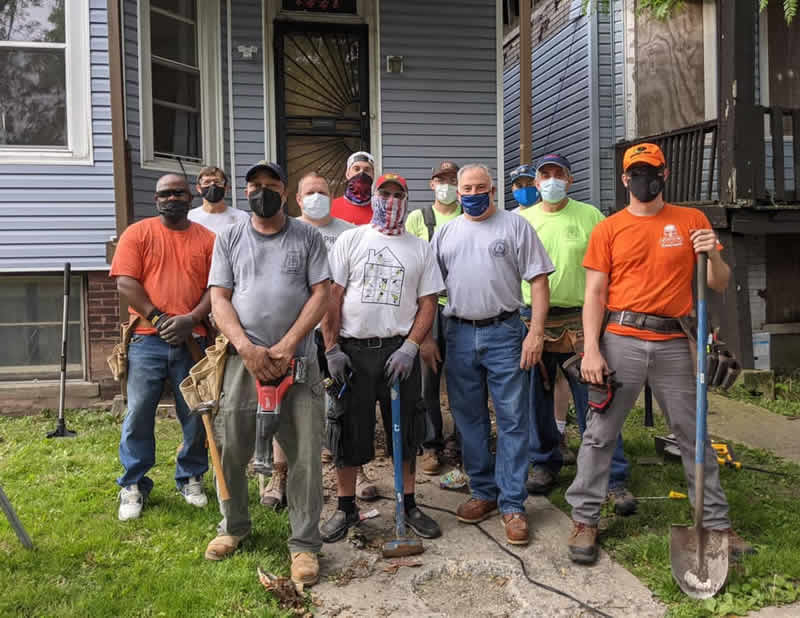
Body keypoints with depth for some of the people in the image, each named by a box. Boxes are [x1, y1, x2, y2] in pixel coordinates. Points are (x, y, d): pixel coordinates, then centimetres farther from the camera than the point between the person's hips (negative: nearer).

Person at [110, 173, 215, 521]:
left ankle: (191, 479, 26)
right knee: (139, 414, 2)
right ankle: (133, 486, 17)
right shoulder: (138, 234, 5)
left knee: (196, 415, 7)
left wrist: (191, 319, -12)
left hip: (192, 340, 1)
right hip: (147, 339, -1)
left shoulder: (207, 239, 9)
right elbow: (125, 283, -3)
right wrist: (159, 318, -11)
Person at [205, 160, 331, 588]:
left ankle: (304, 544, 14)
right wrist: (247, 348, -11)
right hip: (243, 360, 2)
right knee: (230, 451, 8)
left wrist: (286, 346, -11)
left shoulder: (307, 237, 8)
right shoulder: (229, 239, 12)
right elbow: (219, 298, 5)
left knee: (305, 455, 0)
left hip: (297, 360, -1)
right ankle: (233, 527, 31)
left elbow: (321, 294, 0)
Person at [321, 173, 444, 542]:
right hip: (352, 350, -1)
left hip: (400, 350, 1)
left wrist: (409, 348, -8)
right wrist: (332, 349, -7)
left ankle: (409, 505, 23)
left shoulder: (420, 249, 10)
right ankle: (345, 508, 21)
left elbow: (428, 303, 5)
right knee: (349, 430, 5)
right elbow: (331, 295, 1)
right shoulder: (350, 240, 6)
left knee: (405, 430, 7)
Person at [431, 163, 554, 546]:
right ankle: (483, 492, 26)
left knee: (512, 421, -1)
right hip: (459, 334, 4)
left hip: (503, 333, -4)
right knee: (468, 419, 11)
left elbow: (538, 281, -3)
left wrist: (536, 332, -12)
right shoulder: (445, 233, 12)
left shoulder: (515, 226, 1)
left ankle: (512, 504, 9)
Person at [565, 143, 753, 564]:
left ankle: (716, 523, 25)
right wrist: (591, 350, -9)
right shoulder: (608, 229, 5)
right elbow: (594, 294, 0)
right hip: (621, 341, -1)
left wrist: (712, 256, -12)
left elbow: (719, 285, 9)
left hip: (674, 344, 1)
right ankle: (584, 520, 15)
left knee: (693, 435, 11)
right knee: (600, 433, 2)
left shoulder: (692, 221, 8)